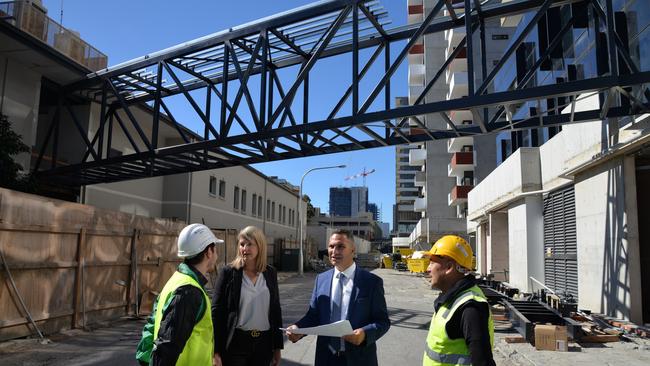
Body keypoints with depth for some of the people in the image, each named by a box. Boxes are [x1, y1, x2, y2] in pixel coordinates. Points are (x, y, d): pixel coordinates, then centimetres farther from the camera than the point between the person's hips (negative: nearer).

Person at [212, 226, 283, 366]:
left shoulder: (270, 273, 4)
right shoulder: (228, 272, -6)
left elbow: (276, 310, 9)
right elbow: (216, 311, -7)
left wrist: (278, 345, 9)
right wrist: (215, 352, -11)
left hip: (264, 343, 3)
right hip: (236, 343, -3)